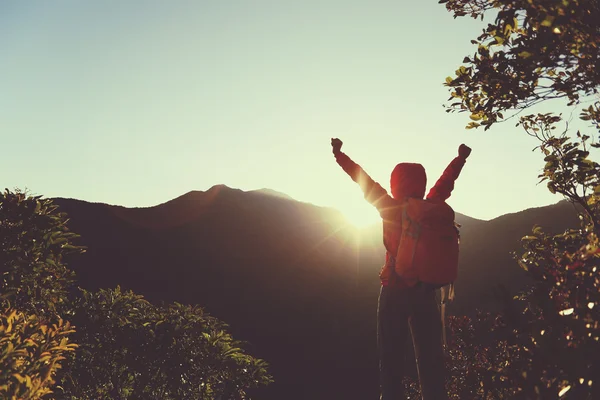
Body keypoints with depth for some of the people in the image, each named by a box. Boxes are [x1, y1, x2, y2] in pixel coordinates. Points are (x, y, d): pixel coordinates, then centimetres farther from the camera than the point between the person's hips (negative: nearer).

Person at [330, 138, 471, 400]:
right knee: (430, 356, 8)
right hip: (425, 291, 3)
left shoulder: (391, 208, -6)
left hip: (395, 290, -3)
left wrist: (339, 154, 15)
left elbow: (364, 181, 3)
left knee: (391, 356, 4)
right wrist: (461, 158, 37)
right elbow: (446, 181, 19)